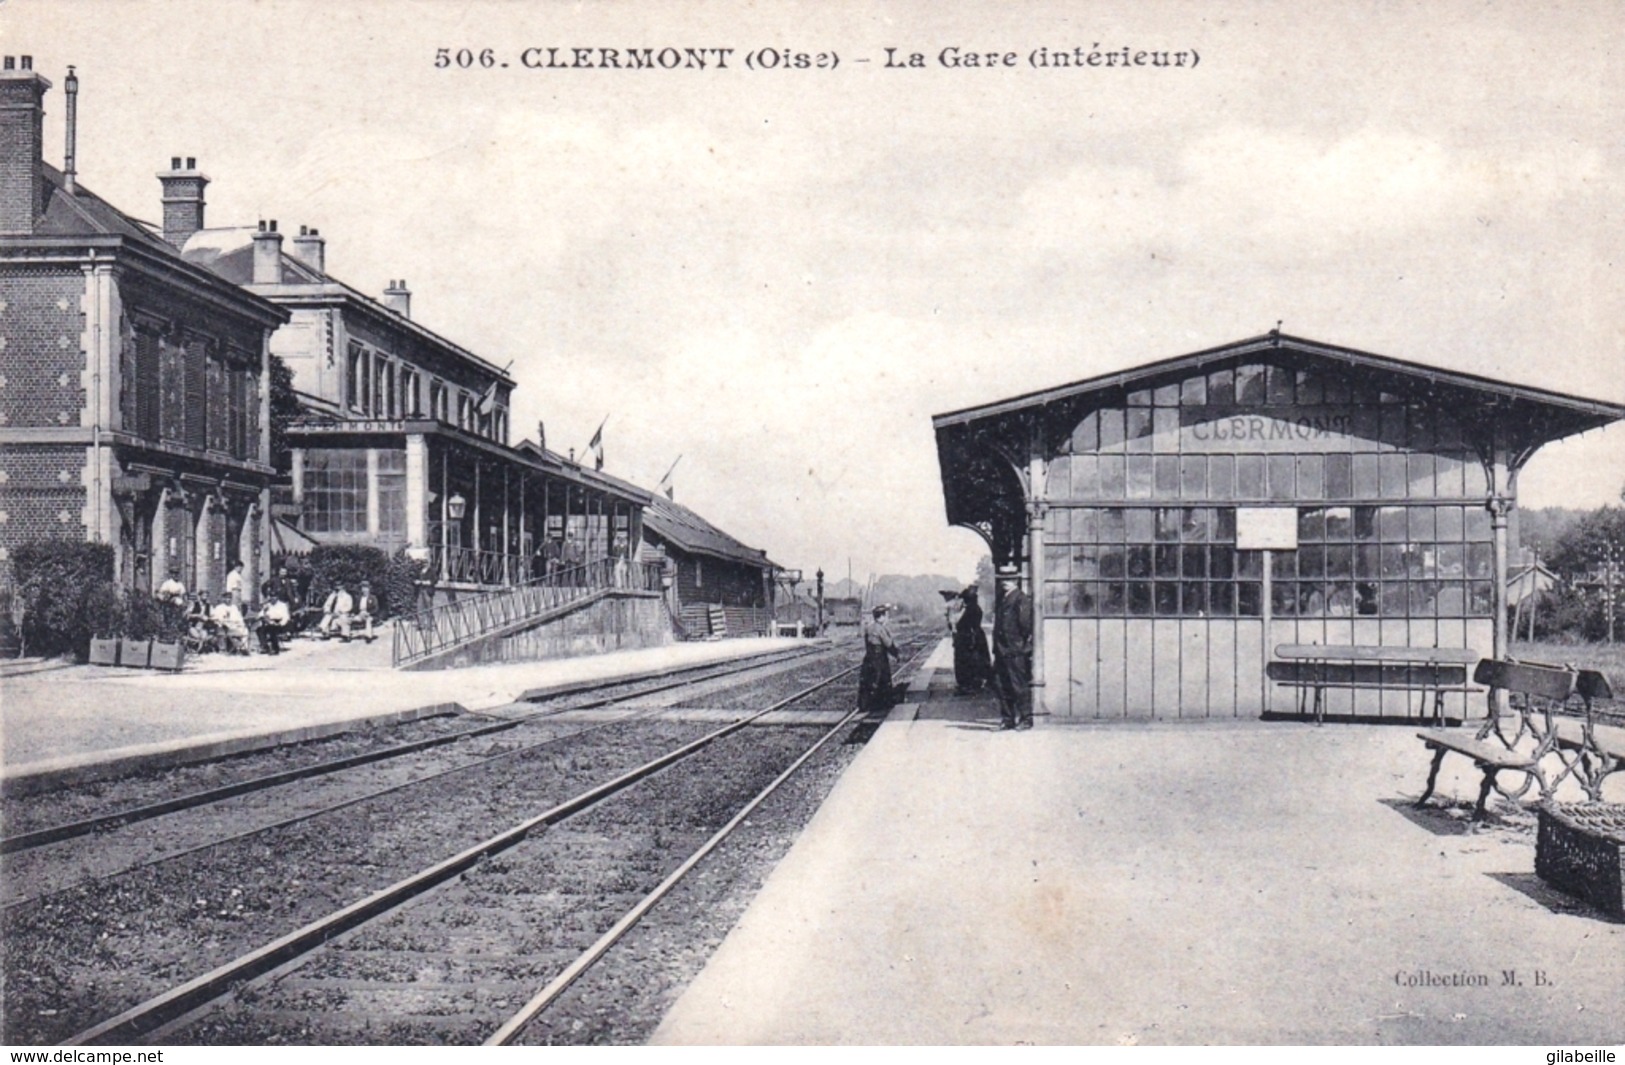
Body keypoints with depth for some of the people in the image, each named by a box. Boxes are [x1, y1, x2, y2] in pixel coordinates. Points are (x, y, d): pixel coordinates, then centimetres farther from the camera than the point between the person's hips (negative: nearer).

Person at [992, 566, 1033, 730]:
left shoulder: (1022, 599, -9)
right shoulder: (1001, 599, 16)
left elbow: (1025, 623, -15)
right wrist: (996, 650, 15)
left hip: (1016, 652, -8)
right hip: (1002, 652, 8)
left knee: (1019, 686, -4)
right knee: (1002, 686, 9)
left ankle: (1026, 720, 3)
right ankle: (1007, 719, 17)